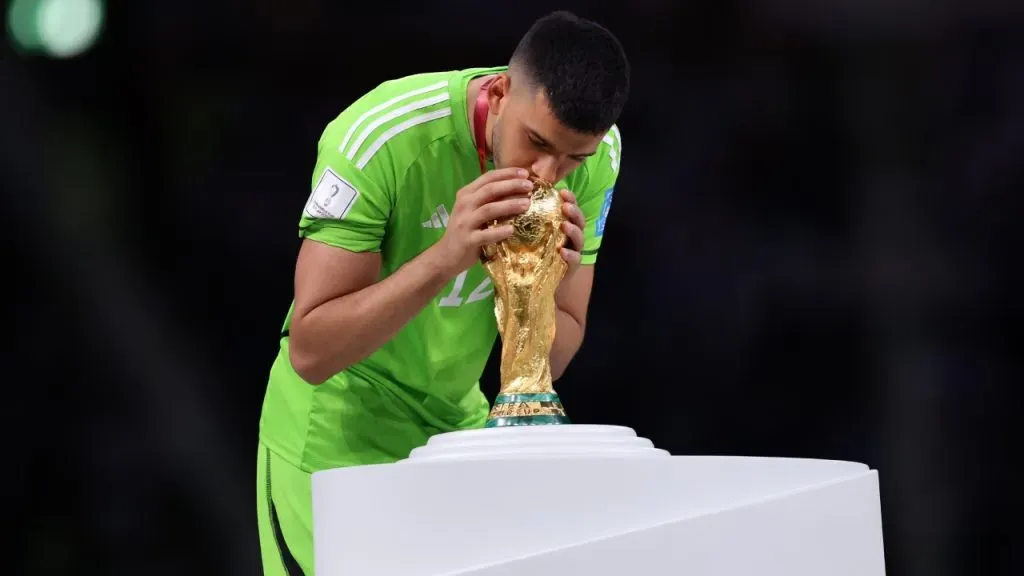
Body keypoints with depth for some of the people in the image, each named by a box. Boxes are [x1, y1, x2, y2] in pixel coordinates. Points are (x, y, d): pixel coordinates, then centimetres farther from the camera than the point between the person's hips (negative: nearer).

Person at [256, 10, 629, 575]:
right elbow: (310, 353, -29)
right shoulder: (379, 138, -27)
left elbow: (545, 365, -8)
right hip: (335, 443, -4)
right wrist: (447, 256, -39)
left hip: (458, 427, 5)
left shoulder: (595, 152, -12)